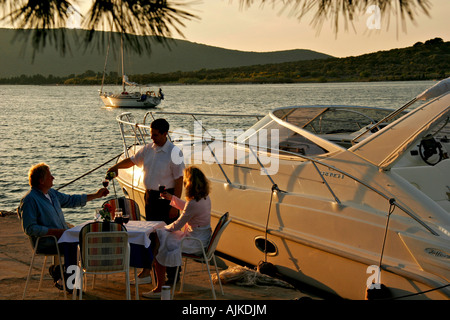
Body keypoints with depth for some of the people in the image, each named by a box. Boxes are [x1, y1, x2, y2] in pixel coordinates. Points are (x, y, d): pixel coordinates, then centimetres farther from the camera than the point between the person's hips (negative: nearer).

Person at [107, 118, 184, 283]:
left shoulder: (174, 152, -13)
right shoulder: (148, 149, 7)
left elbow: (179, 180, -14)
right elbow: (132, 160, 22)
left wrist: (174, 205, -17)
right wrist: (116, 166, 2)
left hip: (166, 198, -6)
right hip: (150, 196, 6)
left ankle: (172, 275, 10)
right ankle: (146, 272, 18)